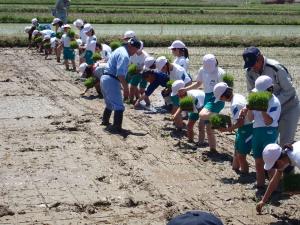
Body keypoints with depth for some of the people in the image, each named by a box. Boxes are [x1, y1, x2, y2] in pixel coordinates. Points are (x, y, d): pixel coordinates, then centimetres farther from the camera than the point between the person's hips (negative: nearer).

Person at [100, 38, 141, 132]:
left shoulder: (120, 50, 16)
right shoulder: (124, 55, -16)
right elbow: (120, 74, -25)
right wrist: (126, 88, -21)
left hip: (104, 78, 10)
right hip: (111, 81, -10)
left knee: (110, 104, 28)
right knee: (119, 106, -10)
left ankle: (105, 121, 43)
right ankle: (117, 127, -14)